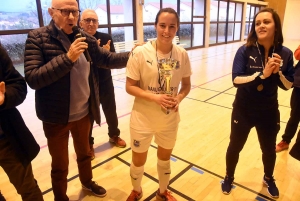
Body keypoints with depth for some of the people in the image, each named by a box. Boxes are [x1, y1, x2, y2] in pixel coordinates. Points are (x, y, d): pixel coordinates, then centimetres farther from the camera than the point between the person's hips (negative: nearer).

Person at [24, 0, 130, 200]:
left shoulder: (86, 39, 1)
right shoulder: (37, 38, -13)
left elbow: (108, 59, 4)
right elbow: (32, 78, -22)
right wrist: (67, 57, -28)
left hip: (83, 113, 5)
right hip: (56, 117, -4)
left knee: (84, 153, 27)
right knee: (60, 165, 16)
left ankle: (87, 182, 54)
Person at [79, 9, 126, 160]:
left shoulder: (106, 38, -4)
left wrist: (107, 52, -27)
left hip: (105, 84, 3)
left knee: (111, 112, 18)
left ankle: (114, 136, 43)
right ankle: (88, 143, 33)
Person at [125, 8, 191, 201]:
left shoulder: (182, 54, -7)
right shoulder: (140, 52, -16)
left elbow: (186, 85, 4)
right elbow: (130, 86, -12)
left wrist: (179, 98, -16)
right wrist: (155, 97, -25)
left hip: (170, 119, 3)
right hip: (143, 119, -2)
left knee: (165, 158, 23)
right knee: (138, 161, 17)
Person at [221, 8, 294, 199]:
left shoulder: (285, 54, -8)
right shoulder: (245, 51, -15)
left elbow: (288, 85, -4)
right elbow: (236, 79, -23)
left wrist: (278, 72, -22)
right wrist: (262, 74, -32)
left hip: (269, 112, 2)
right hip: (243, 111, -2)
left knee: (269, 149, 22)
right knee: (235, 147, 16)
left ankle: (269, 179, 53)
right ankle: (229, 177, 43)